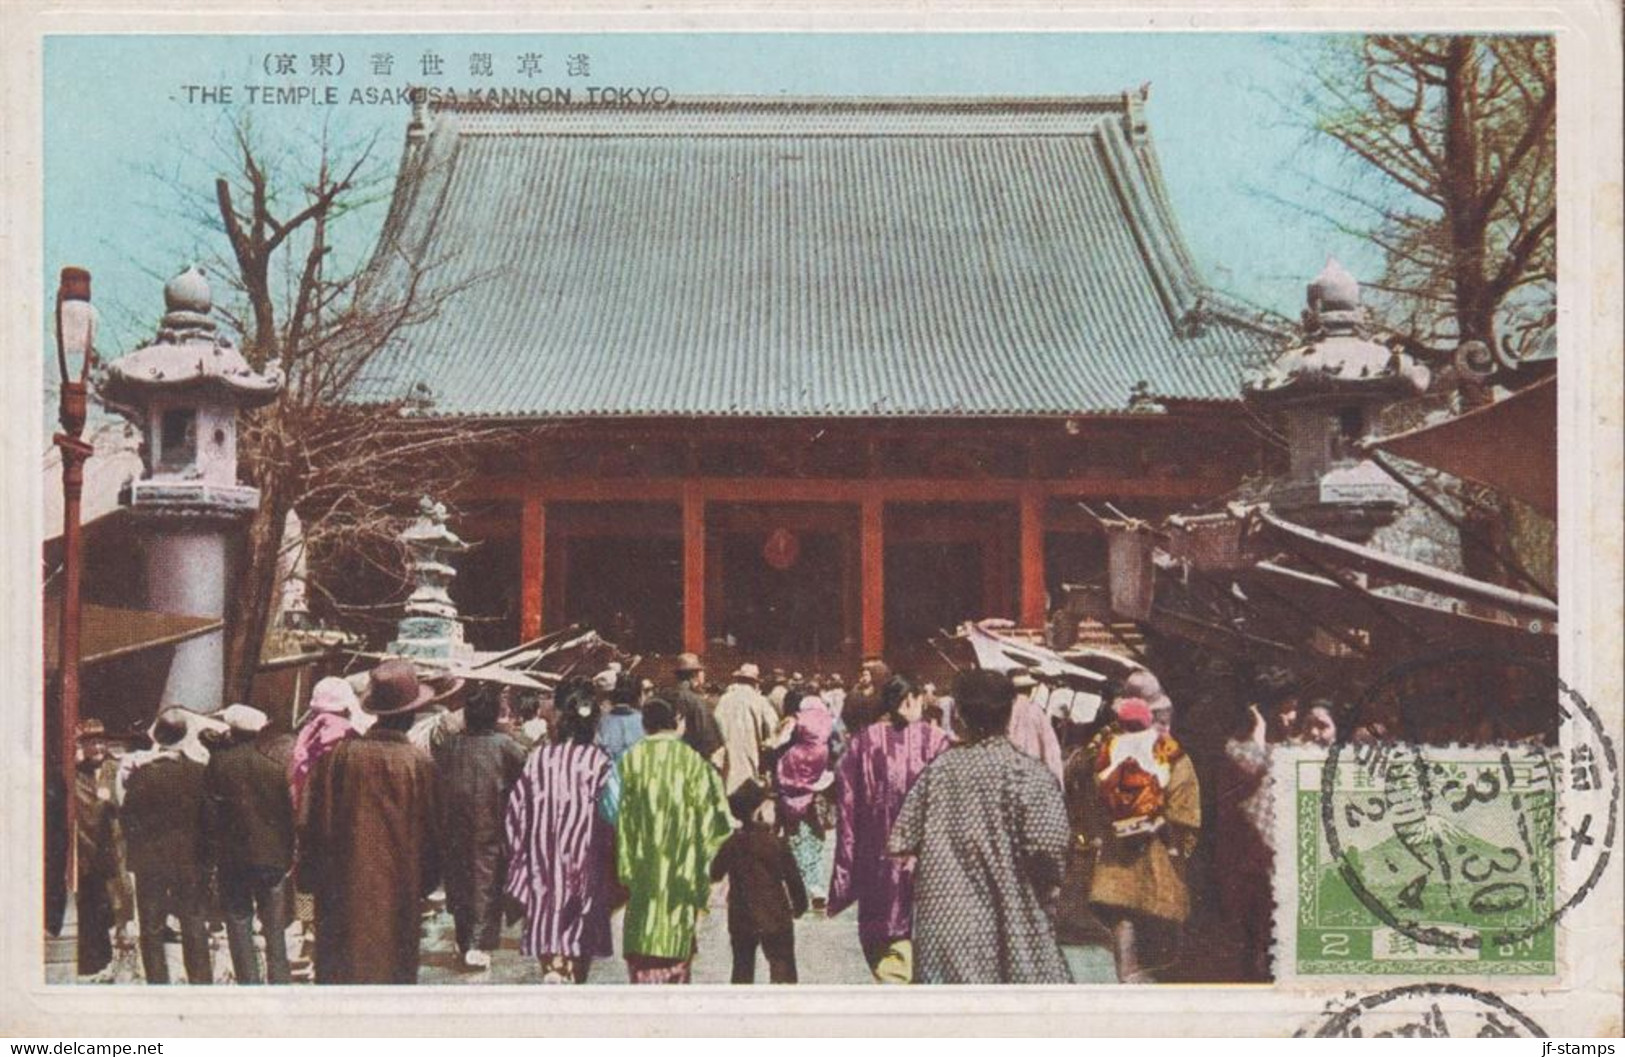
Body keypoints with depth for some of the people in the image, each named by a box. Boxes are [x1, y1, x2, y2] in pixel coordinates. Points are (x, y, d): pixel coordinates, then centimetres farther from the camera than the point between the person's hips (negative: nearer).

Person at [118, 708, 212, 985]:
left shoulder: (141, 774, -13)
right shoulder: (199, 772, -9)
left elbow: (126, 815, -8)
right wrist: (206, 857, 9)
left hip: (150, 861, -1)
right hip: (190, 861, 1)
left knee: (152, 930, 9)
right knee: (194, 928, 10)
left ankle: (158, 982, 11)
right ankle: (201, 982, 12)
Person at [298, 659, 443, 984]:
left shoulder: (337, 754, -7)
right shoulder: (418, 763, -11)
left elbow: (311, 824, -1)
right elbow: (431, 833, -2)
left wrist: (310, 877, 11)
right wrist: (425, 882, 13)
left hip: (341, 893, 2)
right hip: (398, 893, -1)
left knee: (339, 969, 12)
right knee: (393, 968, 9)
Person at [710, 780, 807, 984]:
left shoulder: (730, 844, -3)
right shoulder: (776, 844, -12)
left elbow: (714, 875, 7)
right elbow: (792, 877, -5)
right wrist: (800, 905, 9)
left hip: (740, 920, 4)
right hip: (774, 917, -4)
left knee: (742, 968, 14)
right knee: (782, 968, 3)